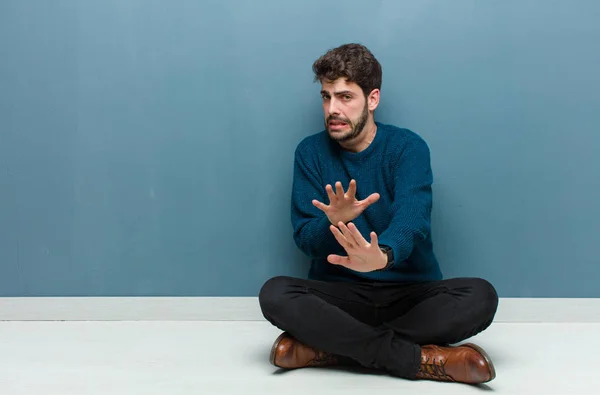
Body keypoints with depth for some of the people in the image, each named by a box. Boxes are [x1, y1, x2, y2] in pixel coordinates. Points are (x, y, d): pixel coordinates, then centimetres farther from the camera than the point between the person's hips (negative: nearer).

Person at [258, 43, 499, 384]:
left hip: (410, 292, -1)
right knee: (275, 294, -28)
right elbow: (305, 238, -4)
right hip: (338, 294, 1)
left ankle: (330, 346, -25)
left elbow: (410, 219, -22)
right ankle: (424, 360, -27)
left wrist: (381, 255, -47)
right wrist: (333, 222, -29)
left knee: (480, 296, -28)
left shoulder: (408, 147, -4)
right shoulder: (310, 152, 2)